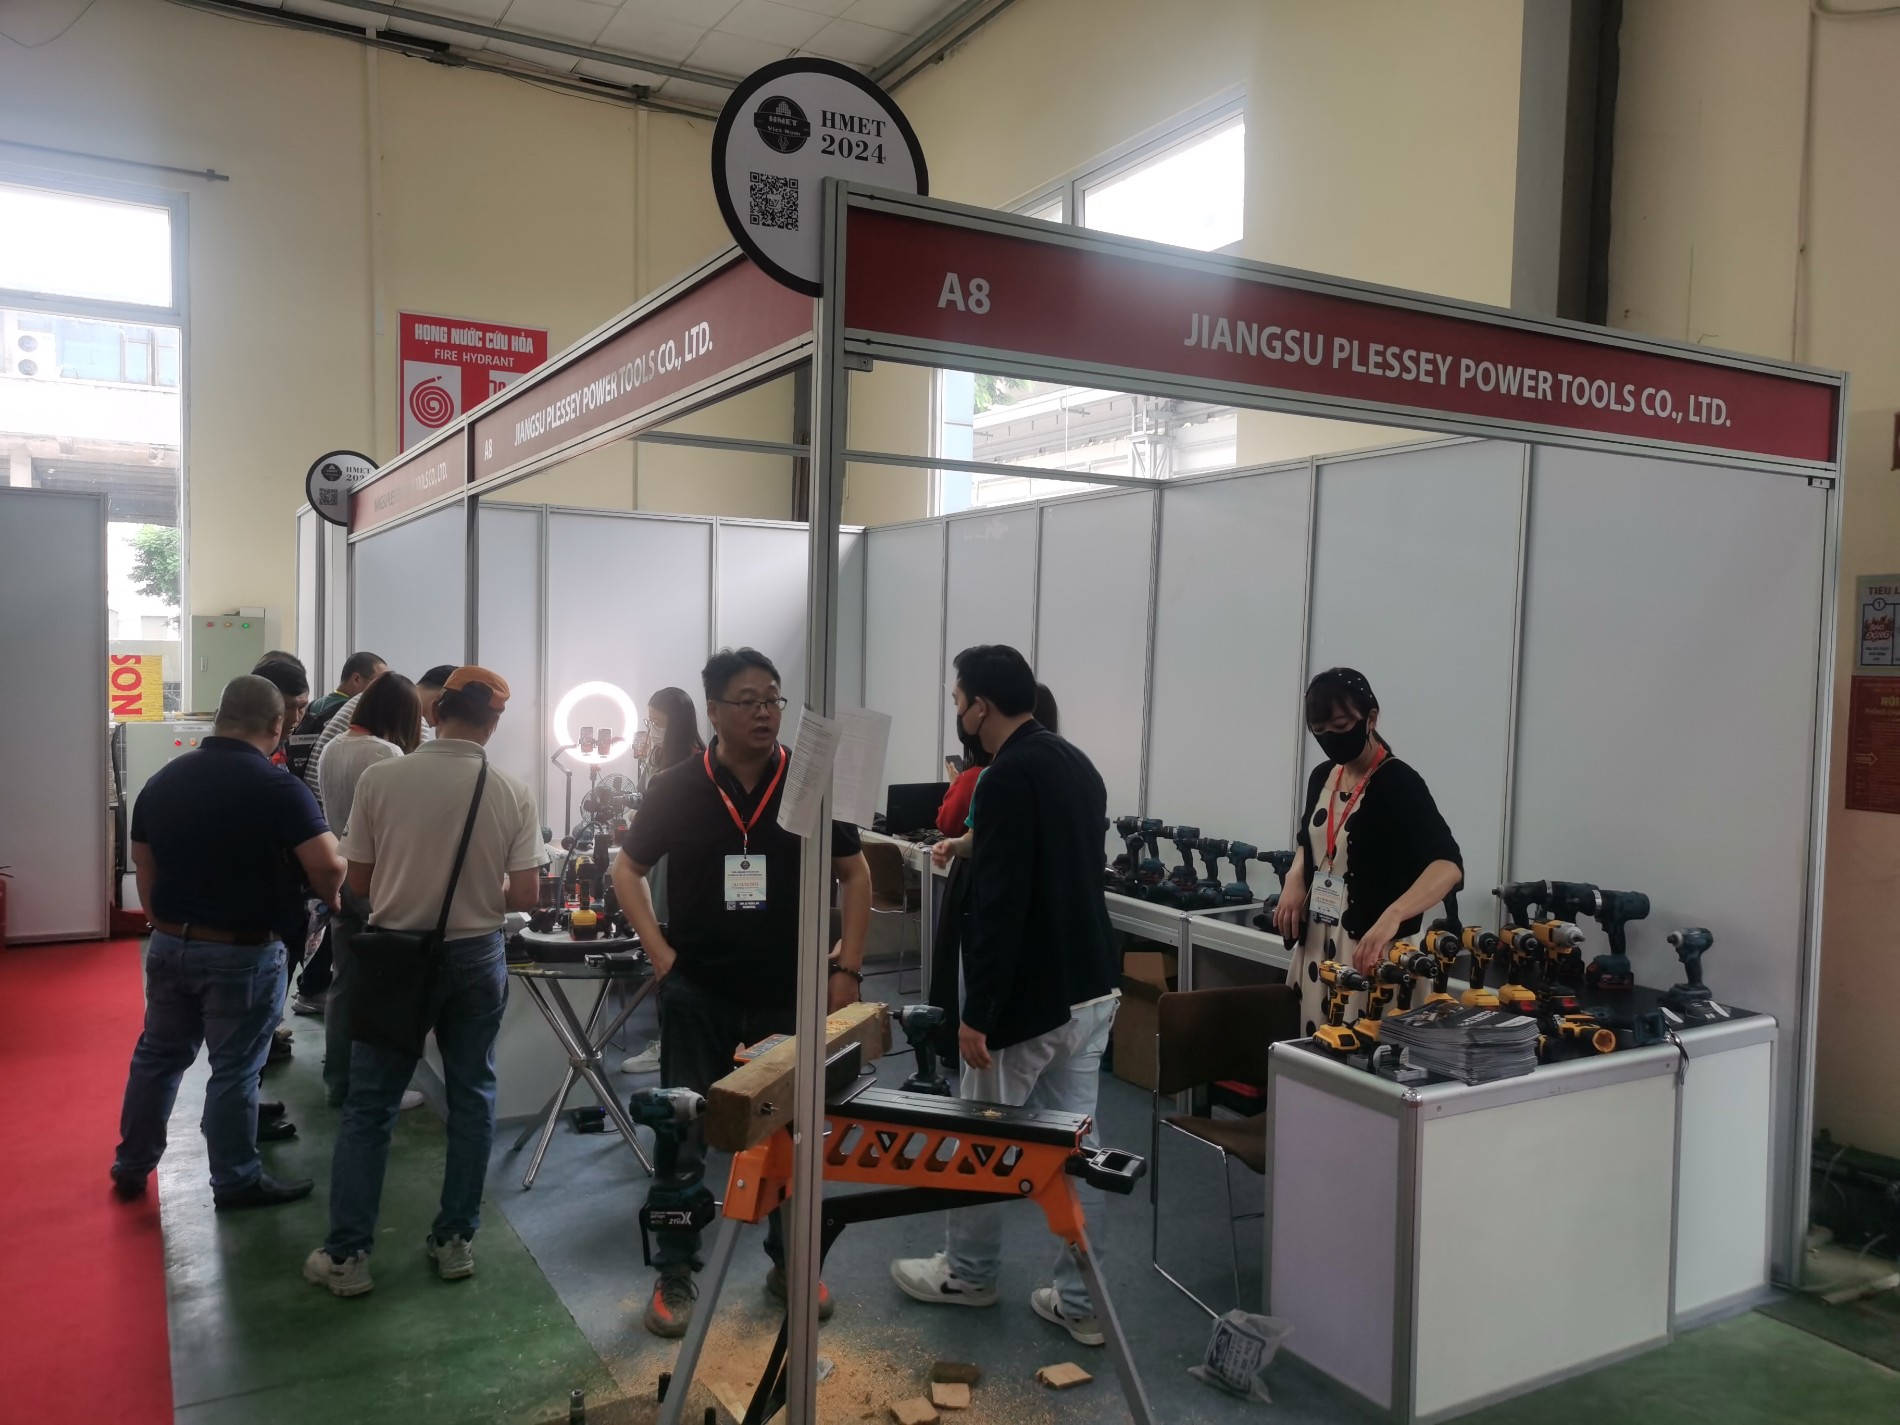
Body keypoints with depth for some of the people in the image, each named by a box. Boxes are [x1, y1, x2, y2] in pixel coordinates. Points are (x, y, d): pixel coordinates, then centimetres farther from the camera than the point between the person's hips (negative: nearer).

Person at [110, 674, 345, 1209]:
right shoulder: (278, 787, -18)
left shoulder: (162, 781, 3)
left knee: (157, 1054, 20)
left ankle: (131, 1166, 34)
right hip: (243, 952, -6)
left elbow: (144, 865, 11)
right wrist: (330, 896, -4)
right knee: (235, 1069, 6)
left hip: (170, 944, 6)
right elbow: (327, 866, -26)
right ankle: (236, 1181, 18)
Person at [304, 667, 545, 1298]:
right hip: (475, 957, 1)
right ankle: (455, 1240, 21)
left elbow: (356, 882, -4)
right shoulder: (514, 793, -10)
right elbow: (525, 894, -7)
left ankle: (347, 1254, 16)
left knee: (369, 1106, 10)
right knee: (471, 1099, 14)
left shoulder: (380, 779, -11)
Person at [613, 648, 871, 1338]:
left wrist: (847, 967, -2)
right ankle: (674, 1274, 24)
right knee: (683, 1139, 8)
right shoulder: (677, 788, -4)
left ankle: (790, 1263, 31)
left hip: (790, 996, 1)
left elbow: (854, 873, 4)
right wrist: (661, 955, -3)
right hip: (698, 996, 0)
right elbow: (628, 871, 7)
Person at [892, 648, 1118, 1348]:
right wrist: (973, 848, 23)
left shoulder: (1009, 778, -19)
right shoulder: (1076, 763, 9)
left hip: (1031, 997, -8)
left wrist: (977, 1014, -20)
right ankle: (1080, 1301, 19)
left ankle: (968, 1273, 30)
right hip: (1092, 988, 8)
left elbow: (1001, 906, -24)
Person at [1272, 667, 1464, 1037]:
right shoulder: (1322, 777, 8)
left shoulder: (1399, 783, -14)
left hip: (1370, 950, -7)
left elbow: (1449, 864, -28)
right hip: (1315, 946, 7)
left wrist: (1391, 916, -43)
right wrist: (1295, 879, 4)